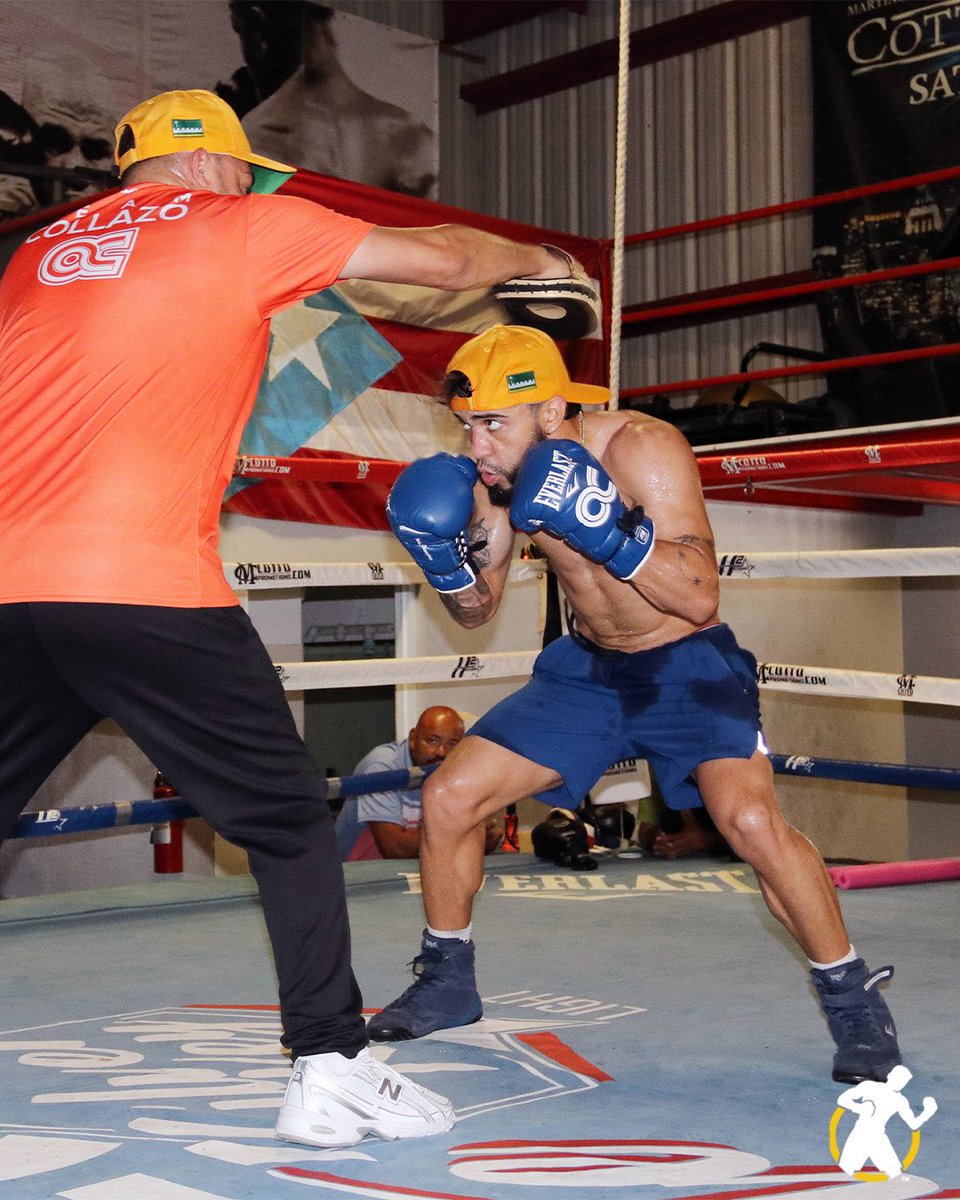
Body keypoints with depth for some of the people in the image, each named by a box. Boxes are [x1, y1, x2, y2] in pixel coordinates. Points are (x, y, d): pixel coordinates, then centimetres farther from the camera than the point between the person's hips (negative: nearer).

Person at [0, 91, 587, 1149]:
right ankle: (329, 1070, 7)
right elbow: (439, 259, 11)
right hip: (150, 589, -5)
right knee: (291, 825, 7)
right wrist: (536, 260, 29)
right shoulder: (237, 226, 7)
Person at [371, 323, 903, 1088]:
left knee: (752, 820, -28)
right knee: (447, 797, -4)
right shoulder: (498, 476, -8)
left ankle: (854, 1001, -5)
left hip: (690, 665, -5)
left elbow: (701, 598, -31)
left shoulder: (644, 449, -24)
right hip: (587, 670, 5)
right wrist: (447, 557, -18)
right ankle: (447, 982, 19)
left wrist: (606, 527, -43)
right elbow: (478, 611, 3)